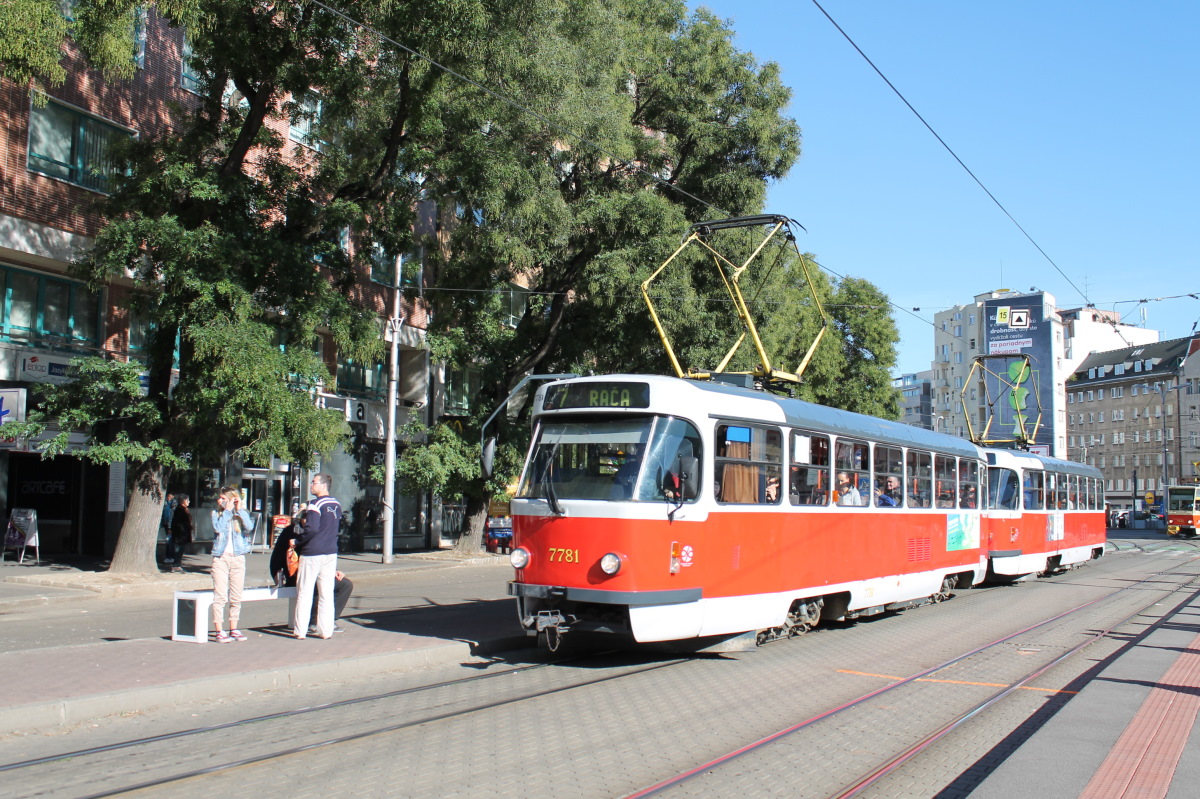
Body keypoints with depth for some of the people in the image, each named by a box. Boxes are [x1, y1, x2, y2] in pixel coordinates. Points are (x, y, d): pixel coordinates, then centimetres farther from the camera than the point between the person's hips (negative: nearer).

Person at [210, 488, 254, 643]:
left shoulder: (241, 514, 7)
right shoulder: (216, 513, 6)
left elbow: (249, 527, -12)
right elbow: (218, 528, -13)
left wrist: (239, 509, -9)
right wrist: (227, 511, -7)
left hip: (238, 558, 2)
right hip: (220, 557, -1)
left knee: (236, 597, 7)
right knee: (220, 596, -6)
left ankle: (233, 629, 17)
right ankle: (219, 632, -4)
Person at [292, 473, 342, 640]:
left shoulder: (316, 505, -14)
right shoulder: (337, 505, 9)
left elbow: (311, 528, -22)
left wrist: (297, 541, -9)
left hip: (312, 553, -6)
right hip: (331, 552, 6)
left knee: (304, 592, 2)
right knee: (327, 593, 9)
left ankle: (300, 630, 4)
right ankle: (326, 630, 10)